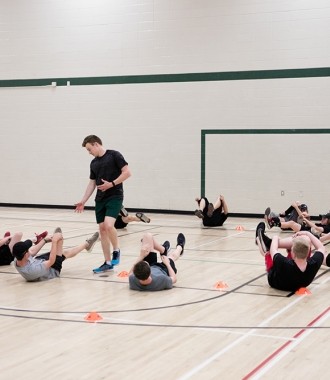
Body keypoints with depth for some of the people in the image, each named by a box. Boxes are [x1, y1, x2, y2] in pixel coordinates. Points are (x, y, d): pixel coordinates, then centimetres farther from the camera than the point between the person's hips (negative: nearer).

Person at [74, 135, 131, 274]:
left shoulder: (114, 155, -6)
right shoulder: (93, 163, 14)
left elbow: (127, 172, -12)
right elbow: (92, 184, 19)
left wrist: (112, 184, -17)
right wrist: (83, 201, 13)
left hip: (114, 197, -7)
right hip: (100, 199, 7)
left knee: (109, 225, -24)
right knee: (102, 229, 4)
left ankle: (116, 250, 1)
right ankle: (108, 262, 11)